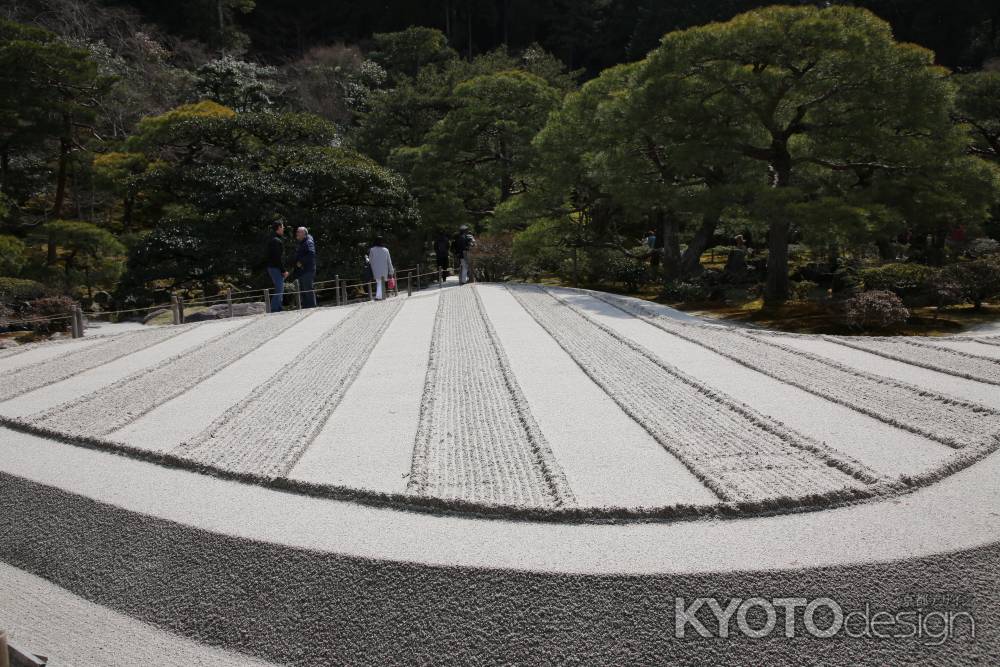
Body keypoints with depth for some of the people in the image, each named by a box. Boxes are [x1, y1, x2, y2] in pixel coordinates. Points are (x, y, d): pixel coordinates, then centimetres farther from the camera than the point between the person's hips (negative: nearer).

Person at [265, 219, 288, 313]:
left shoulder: (272, 239, 16)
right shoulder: (276, 241, -16)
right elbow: (278, 258, -21)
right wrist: (283, 271, -18)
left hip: (272, 267, 11)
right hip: (276, 269, -11)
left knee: (280, 290, 15)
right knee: (279, 291, -10)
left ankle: (278, 311, 20)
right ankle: (274, 311, -10)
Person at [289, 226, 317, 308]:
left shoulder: (308, 242, -9)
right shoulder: (301, 243, 22)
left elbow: (311, 254, -24)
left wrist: (301, 262, -21)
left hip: (307, 270, -10)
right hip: (301, 270, 10)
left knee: (308, 289, -10)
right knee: (302, 290, 12)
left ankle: (312, 306, -8)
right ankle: (305, 306, 17)